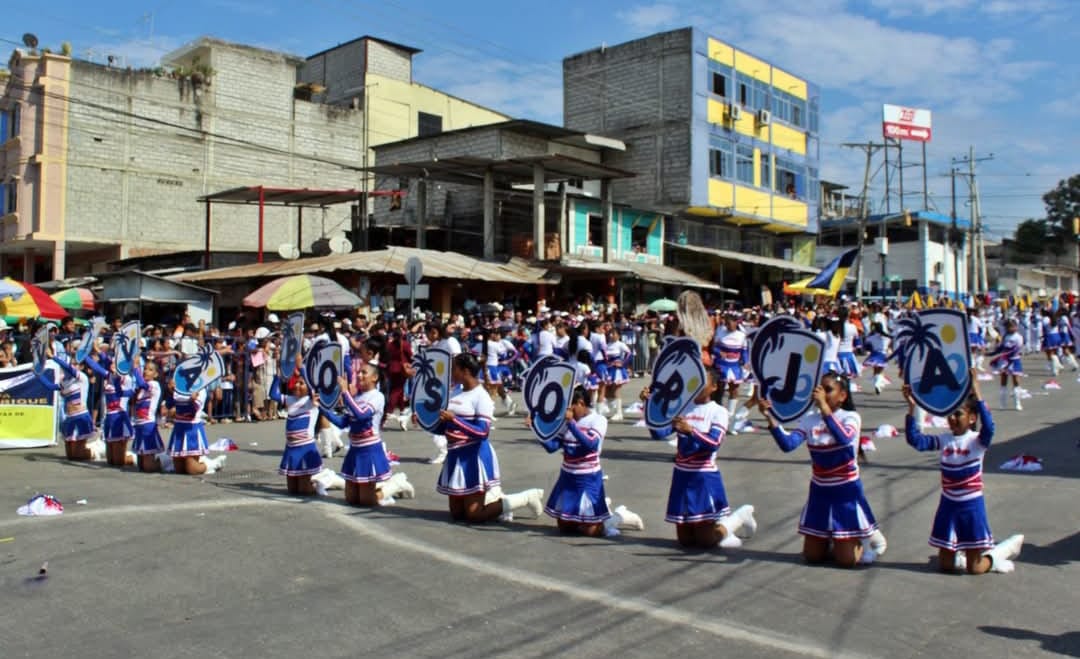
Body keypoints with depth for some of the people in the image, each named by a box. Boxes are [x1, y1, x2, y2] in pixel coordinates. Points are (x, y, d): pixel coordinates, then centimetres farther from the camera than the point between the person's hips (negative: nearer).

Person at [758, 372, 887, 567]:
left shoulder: (851, 417, -13)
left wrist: (824, 406, -44)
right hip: (819, 492, 4)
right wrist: (769, 417, -31)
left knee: (846, 560, -2)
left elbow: (843, 438, -37)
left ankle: (868, 537, 28)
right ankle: (831, 538, 37)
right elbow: (787, 444, -19)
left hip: (846, 492, -4)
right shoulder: (810, 419, -3)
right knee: (813, 556, 6)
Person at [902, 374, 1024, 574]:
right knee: (945, 565, 10)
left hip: (971, 505, -4)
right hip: (948, 505, 4)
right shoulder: (944, 440, -1)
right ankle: (962, 553, 40)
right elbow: (915, 440, -13)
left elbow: (988, 428, -33)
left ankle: (996, 555, 32)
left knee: (975, 568, 3)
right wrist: (911, 407, -23)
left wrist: (977, 393, -40)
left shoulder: (977, 441, -12)